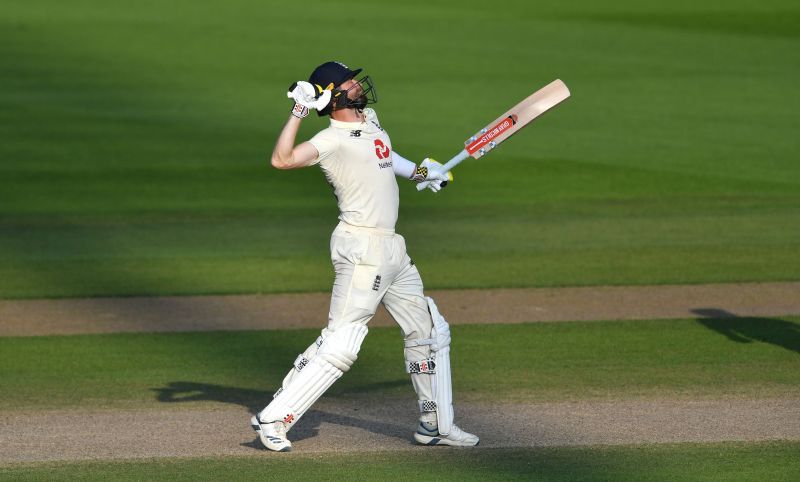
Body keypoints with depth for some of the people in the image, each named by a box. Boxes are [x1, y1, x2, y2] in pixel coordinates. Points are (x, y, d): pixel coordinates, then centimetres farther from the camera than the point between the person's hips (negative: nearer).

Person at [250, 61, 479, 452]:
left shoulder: (369, 120, 12)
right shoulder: (333, 139, -15)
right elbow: (282, 160, -31)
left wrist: (417, 171, 30)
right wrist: (298, 113, -31)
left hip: (392, 249, 10)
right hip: (362, 250, -10)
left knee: (430, 331, 15)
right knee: (339, 346, -14)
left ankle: (436, 425, 24)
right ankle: (272, 420, -10)